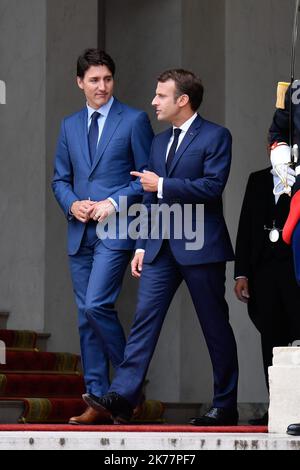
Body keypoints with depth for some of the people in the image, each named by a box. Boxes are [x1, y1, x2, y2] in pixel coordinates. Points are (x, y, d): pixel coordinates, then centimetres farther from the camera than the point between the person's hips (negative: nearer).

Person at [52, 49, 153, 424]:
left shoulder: (134, 121, 0)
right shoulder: (70, 126, 15)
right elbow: (60, 179, 17)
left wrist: (115, 203, -13)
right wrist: (72, 204, -3)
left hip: (116, 228, -6)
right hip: (80, 232, 6)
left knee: (97, 305, -18)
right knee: (86, 317, 5)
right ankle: (97, 401, 10)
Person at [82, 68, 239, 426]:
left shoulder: (215, 137, -5)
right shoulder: (159, 143, 18)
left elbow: (212, 186, -17)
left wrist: (163, 185, -14)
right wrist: (142, 246, 14)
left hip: (199, 247, -6)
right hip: (161, 247, 7)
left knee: (215, 327, 2)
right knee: (144, 319, -4)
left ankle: (225, 406, 10)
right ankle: (122, 397, -10)